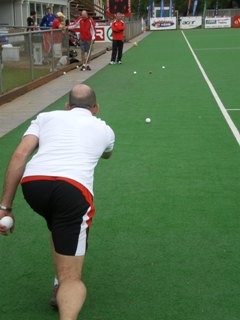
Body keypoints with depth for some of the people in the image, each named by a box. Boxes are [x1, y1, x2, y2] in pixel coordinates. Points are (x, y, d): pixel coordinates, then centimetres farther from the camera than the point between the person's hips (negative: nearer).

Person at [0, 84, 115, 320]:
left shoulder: (46, 117, 27)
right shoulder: (104, 129, 29)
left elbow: (19, 155, 11)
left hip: (33, 183, 3)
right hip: (74, 189, -2)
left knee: (59, 228, 37)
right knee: (71, 279, -1)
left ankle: (60, 286, 35)